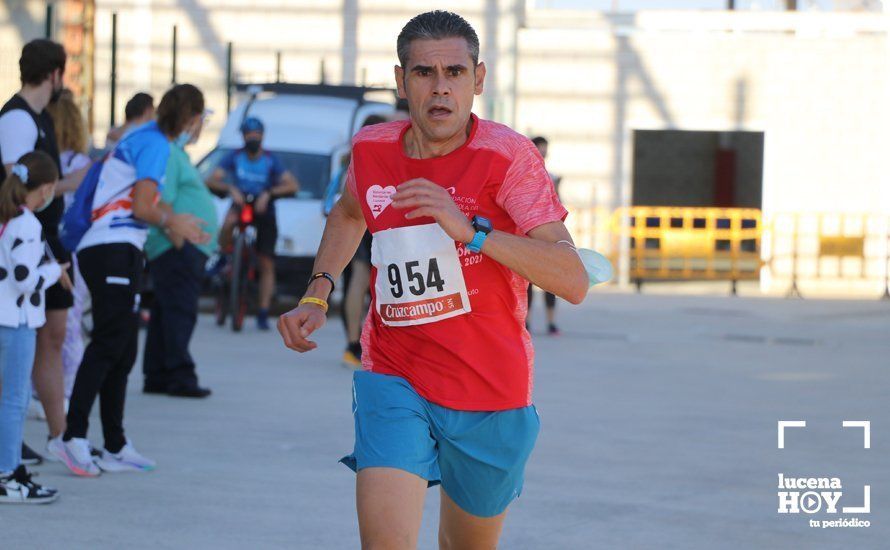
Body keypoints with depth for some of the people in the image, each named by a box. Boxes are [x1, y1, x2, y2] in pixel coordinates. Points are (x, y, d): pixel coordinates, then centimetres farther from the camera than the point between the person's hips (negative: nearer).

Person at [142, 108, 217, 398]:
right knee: (180, 310, -13)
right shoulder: (166, 152, -10)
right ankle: (180, 376, -16)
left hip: (188, 248, 11)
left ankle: (156, 377, 14)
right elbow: (163, 201, -18)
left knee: (166, 311, 11)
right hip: (180, 248, -11)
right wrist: (178, 240, -22)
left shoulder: (178, 153, 23)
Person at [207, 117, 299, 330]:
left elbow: (293, 185, -17)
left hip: (264, 210, 0)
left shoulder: (271, 161, -6)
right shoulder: (234, 157, -3)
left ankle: (263, 314, 2)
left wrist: (269, 193, -32)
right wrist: (230, 189, -32)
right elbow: (212, 180, -13)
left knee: (267, 264, -3)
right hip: (241, 204, 0)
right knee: (229, 221, -38)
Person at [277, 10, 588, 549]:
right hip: (394, 378, 1)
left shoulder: (507, 155, -14)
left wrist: (471, 230, -33)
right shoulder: (372, 150, -1)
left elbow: (574, 281, -24)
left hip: (491, 394, -1)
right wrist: (317, 295, 13)